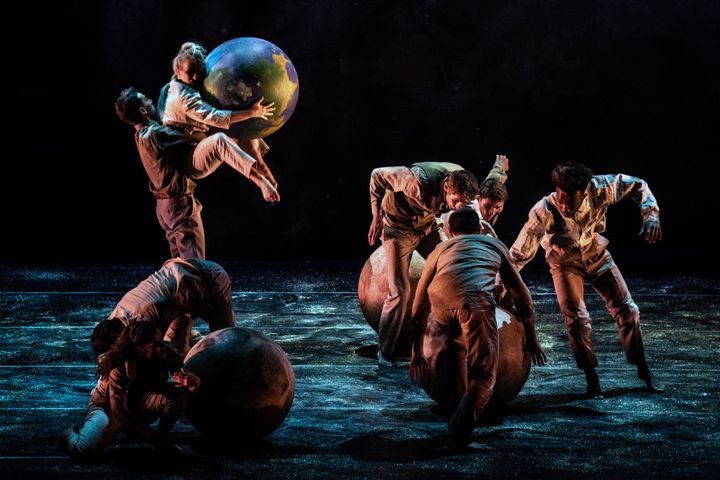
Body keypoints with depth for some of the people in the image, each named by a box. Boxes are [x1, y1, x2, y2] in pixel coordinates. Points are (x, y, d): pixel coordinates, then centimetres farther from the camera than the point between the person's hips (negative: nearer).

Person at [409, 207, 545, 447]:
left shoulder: (440, 249, 37)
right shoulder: (494, 244, 36)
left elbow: (419, 307, 39)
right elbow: (522, 295, 39)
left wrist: (417, 352, 48)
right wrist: (532, 340, 49)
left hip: (440, 301, 3)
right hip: (475, 301, -2)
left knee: (458, 344, 35)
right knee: (484, 375, 7)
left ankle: (464, 403, 36)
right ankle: (460, 431, -11)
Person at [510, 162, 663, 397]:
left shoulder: (599, 189, -33)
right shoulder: (544, 212, -38)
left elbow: (637, 185, -15)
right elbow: (520, 254, -35)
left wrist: (651, 216, -28)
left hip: (596, 254, 2)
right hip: (564, 261, -2)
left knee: (626, 311, 3)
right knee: (576, 319, -14)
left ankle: (643, 372, 20)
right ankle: (592, 380, 5)